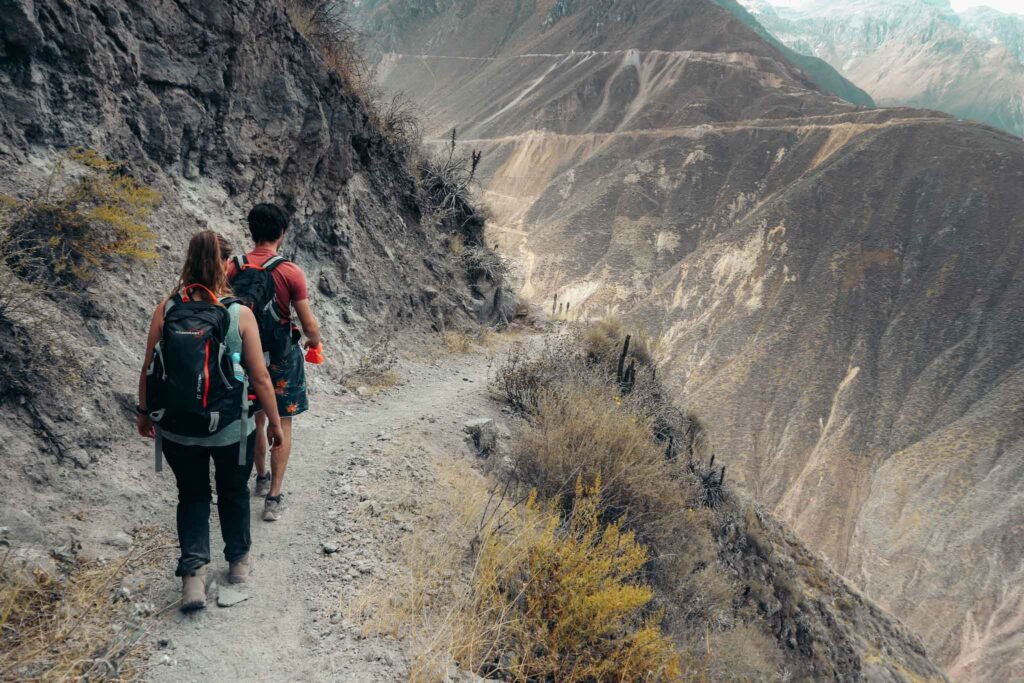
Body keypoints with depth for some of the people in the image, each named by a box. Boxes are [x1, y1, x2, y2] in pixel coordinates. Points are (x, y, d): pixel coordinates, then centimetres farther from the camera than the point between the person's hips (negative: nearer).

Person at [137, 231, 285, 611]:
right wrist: (274, 423, 3)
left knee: (192, 495, 20)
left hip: (176, 428, 2)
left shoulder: (166, 309, -8)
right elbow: (260, 378, -11)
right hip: (231, 429, -1)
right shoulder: (239, 314, -14)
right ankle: (238, 561, 39)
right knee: (233, 493, 22)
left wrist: (144, 412, 15)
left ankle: (193, 574, 8)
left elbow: (148, 369, -1)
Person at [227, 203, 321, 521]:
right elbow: (309, 324, -14)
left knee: (256, 418, 21)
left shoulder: (233, 268, -7)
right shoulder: (290, 272, -17)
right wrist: (314, 341, 8)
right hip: (282, 355, -4)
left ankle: (262, 478, 39)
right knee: (282, 423, 8)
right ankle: (274, 497, 8)